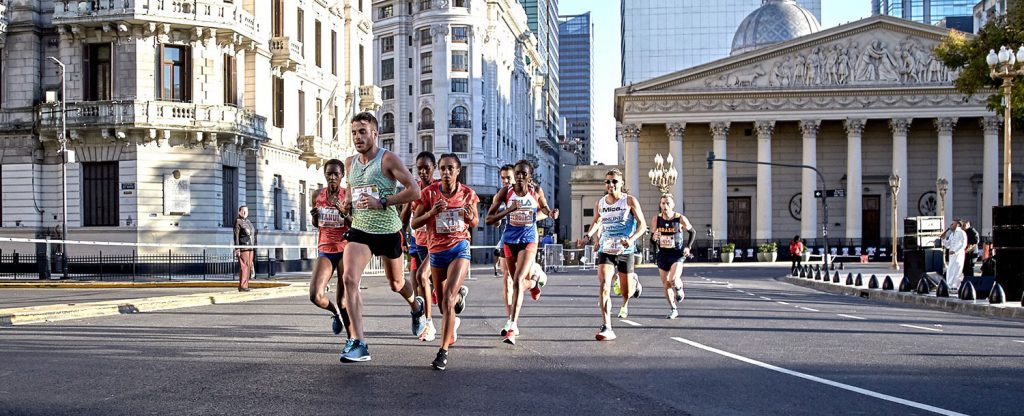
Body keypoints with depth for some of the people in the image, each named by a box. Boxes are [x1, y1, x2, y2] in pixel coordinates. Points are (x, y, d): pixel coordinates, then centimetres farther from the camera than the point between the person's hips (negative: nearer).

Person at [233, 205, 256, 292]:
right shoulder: (238, 221, -4)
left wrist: (253, 247, 20)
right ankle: (242, 286, -12)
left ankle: (245, 285, 8)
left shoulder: (248, 222, 20)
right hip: (243, 247, -8)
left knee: (249, 267, 5)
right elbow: (236, 236, -10)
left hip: (250, 247, 8)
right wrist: (237, 248, -17)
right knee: (244, 266, -11)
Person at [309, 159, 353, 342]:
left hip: (346, 250, -3)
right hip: (325, 250, 3)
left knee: (344, 301, -5)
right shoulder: (318, 196, 5)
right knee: (316, 296, -13)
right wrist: (314, 216, -3)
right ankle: (335, 312, 19)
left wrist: (344, 213, -26)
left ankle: (352, 337, 14)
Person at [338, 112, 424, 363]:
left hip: (388, 231, -3)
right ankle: (358, 344, -17)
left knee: (395, 283, 15)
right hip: (359, 230, 4)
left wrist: (382, 203, -22)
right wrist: (348, 203, 6)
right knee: (349, 279, -18)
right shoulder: (350, 163, 6)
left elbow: (414, 191, -17)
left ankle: (416, 306, 53)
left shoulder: (388, 159, -11)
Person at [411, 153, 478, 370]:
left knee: (448, 301, -18)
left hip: (460, 249, -2)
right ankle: (460, 294, 52)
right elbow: (414, 223, -3)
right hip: (437, 250, 2)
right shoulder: (429, 193, -5)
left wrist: (471, 217, -12)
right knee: (443, 304, 14)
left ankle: (444, 351, -13)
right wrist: (432, 212, -20)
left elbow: (475, 224, 12)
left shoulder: (468, 194, -2)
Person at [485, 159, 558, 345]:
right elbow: (489, 219, -9)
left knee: (517, 281, -18)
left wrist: (551, 213, -5)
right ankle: (532, 284, 57)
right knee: (518, 282, 18)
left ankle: (512, 326, -19)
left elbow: (543, 207, 18)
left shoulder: (536, 191, -4)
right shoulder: (505, 192, -7)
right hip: (510, 240, 2)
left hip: (529, 241, -2)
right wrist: (508, 210, -24)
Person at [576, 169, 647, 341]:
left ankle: (635, 284, 46)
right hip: (605, 250, 2)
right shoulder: (599, 204, 6)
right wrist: (588, 236, 7)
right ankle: (606, 328, -20)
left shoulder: (630, 201, -5)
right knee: (604, 285, -18)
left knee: (626, 292, 6)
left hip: (625, 251, -2)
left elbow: (642, 224, -6)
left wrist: (632, 239, -23)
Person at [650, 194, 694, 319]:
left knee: (673, 280, -24)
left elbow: (692, 232, 6)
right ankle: (674, 309, 24)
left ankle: (679, 289, 13)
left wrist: (688, 247, -3)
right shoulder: (656, 219, -2)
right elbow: (653, 236, 9)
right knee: (666, 284, 6)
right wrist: (654, 237, -15)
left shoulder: (681, 219, -9)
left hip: (677, 254, -4)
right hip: (663, 254, 4)